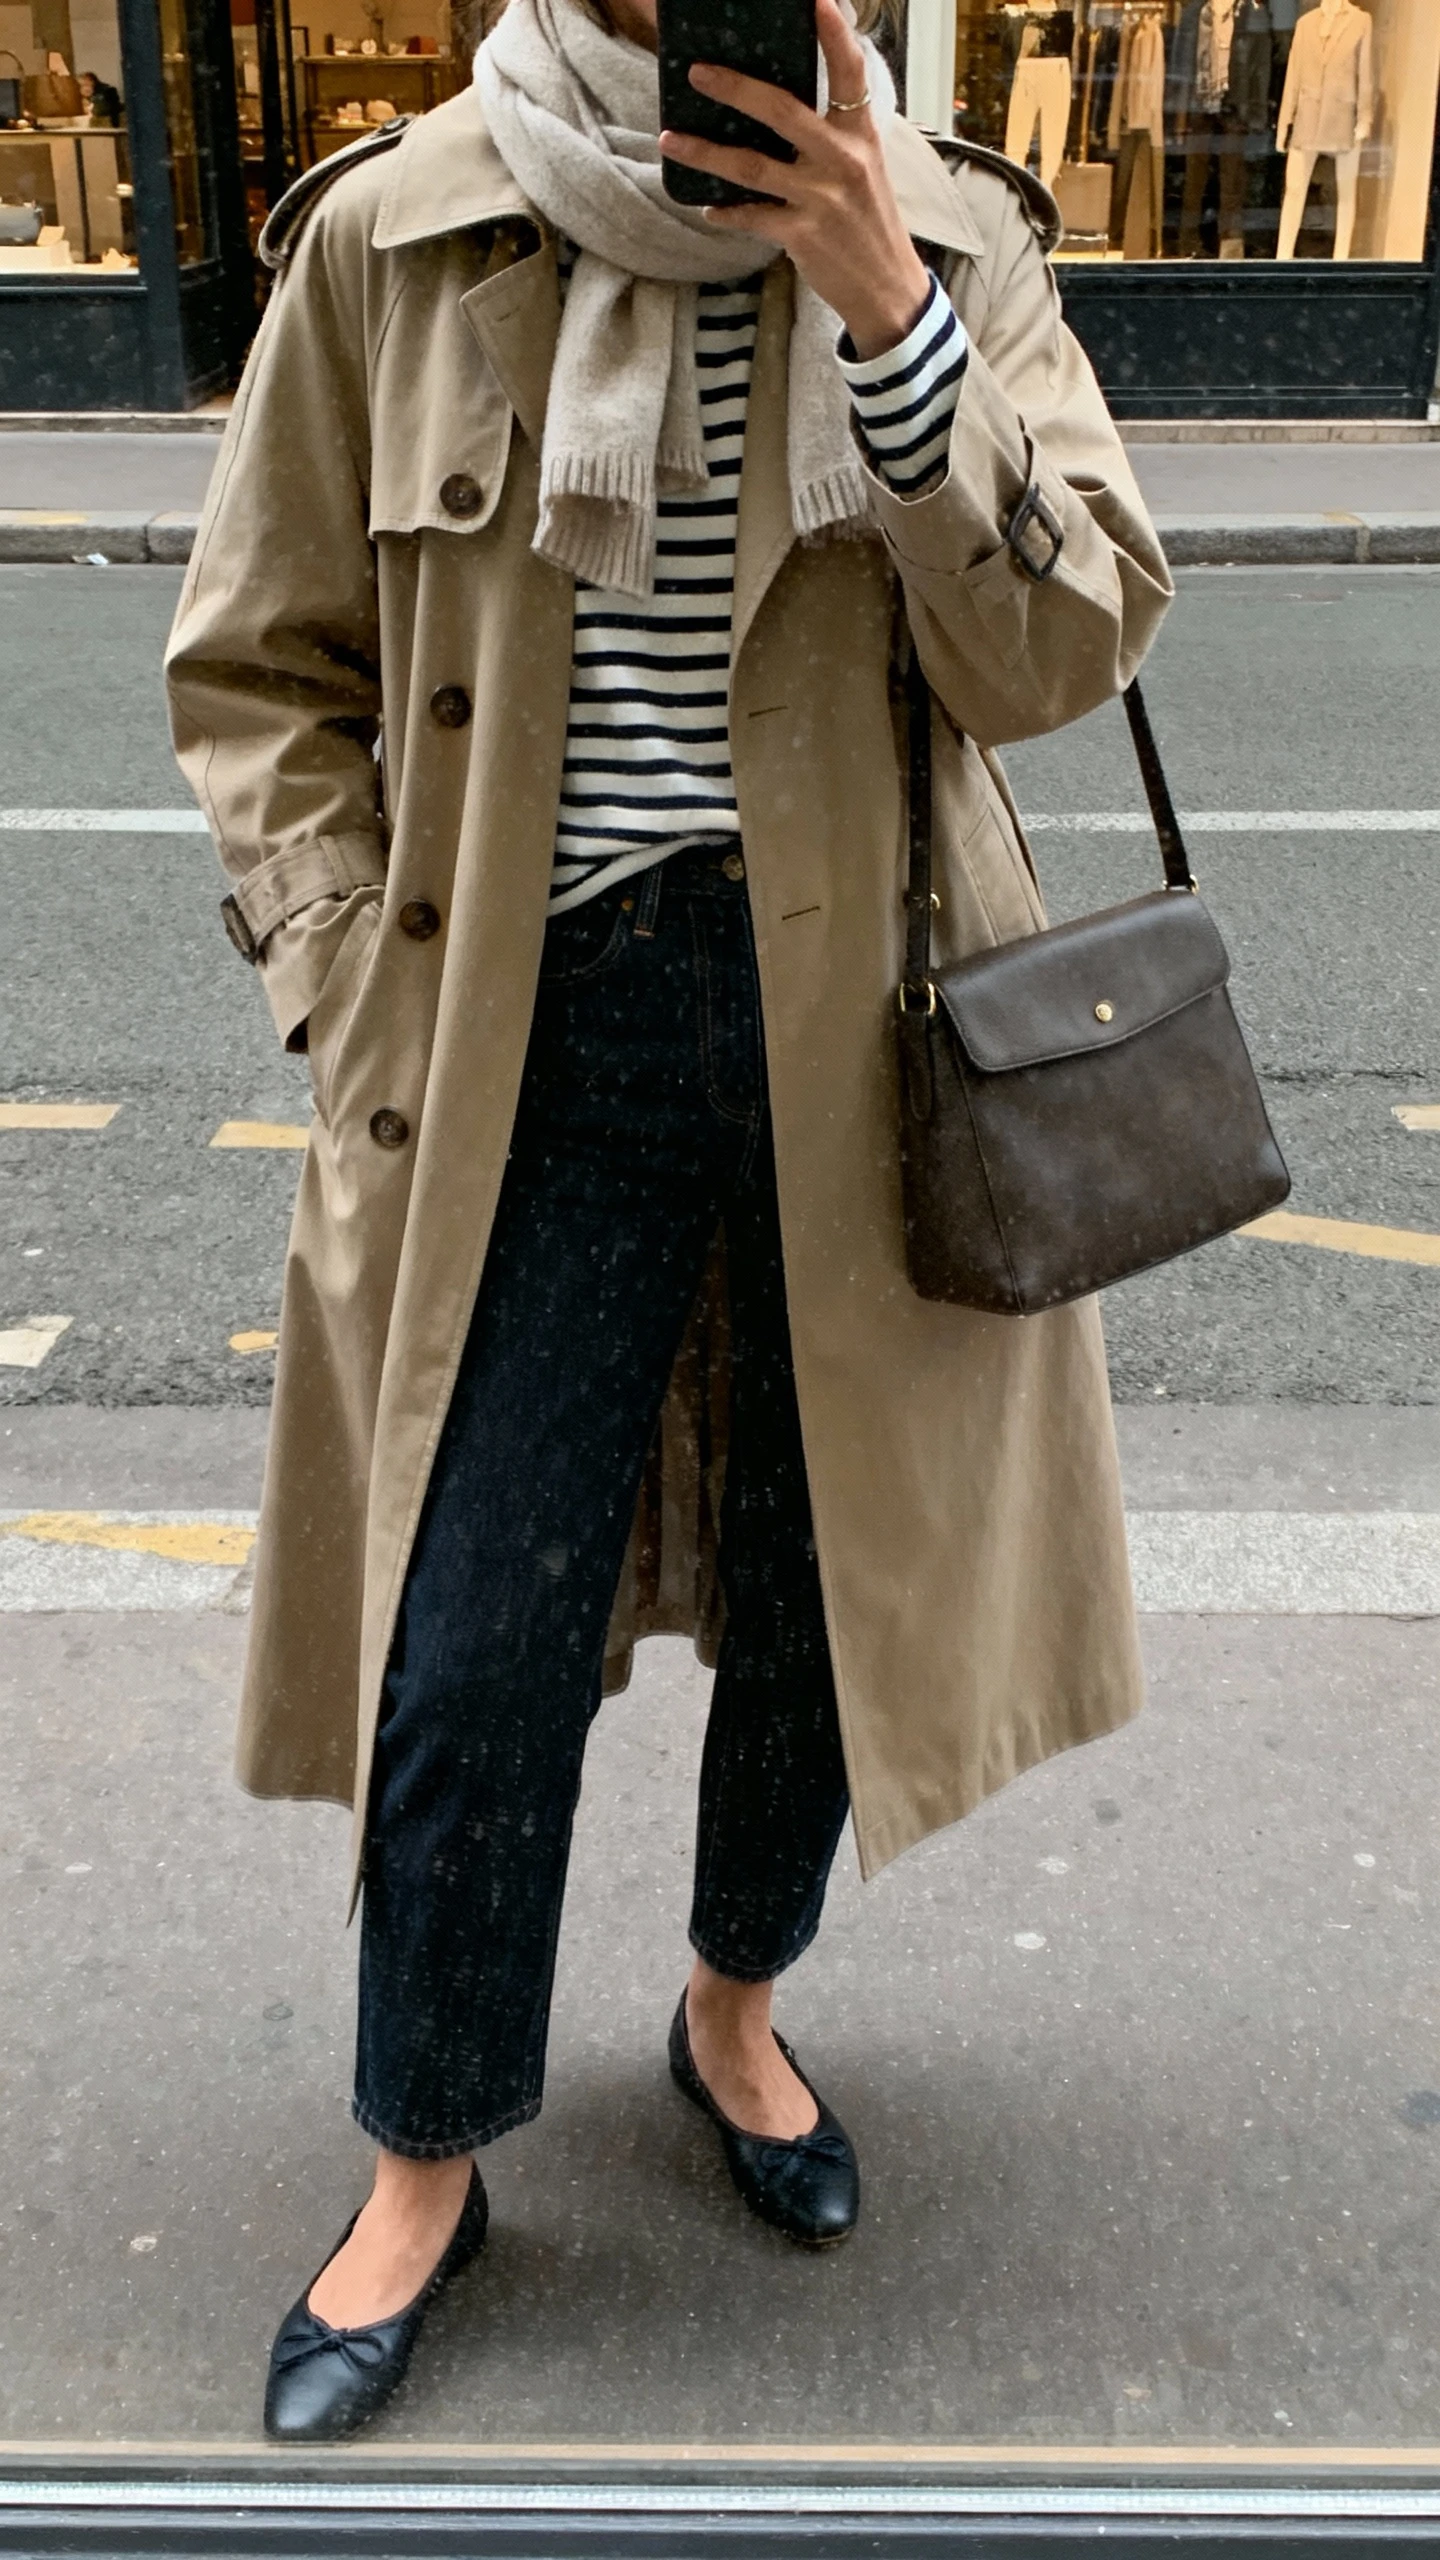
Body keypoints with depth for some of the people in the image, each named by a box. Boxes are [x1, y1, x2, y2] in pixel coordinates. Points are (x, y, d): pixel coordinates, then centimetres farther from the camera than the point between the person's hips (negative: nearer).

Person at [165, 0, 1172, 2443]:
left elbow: (1070, 642, -8)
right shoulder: (392, 241, -3)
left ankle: (735, 2010, 43)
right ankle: (426, 2170, 28)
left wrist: (886, 315, -19)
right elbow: (260, 675, 3)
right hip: (540, 1046, -1)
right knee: (472, 1656, 3)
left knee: (831, 1582, 15)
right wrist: (369, 1024, -6)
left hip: (868, 1044, 2)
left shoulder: (950, 235, 1)